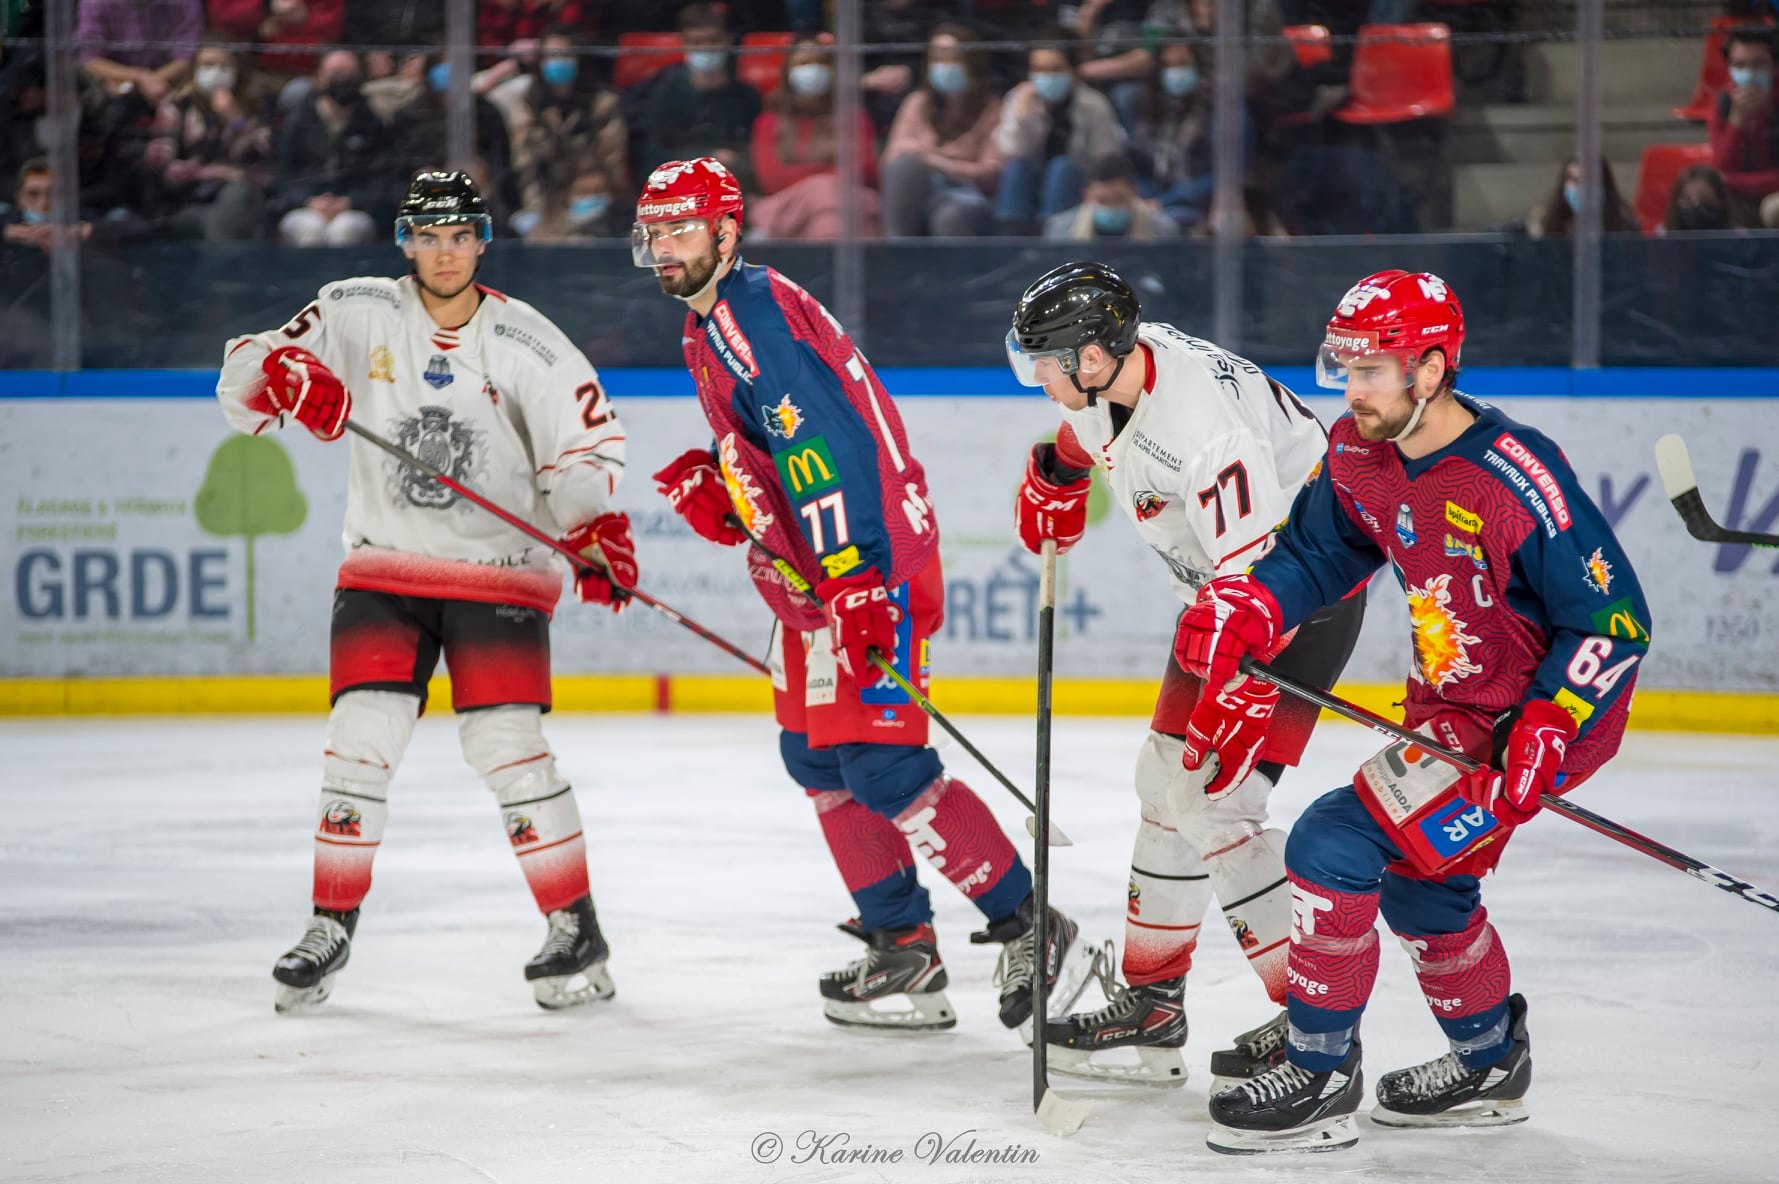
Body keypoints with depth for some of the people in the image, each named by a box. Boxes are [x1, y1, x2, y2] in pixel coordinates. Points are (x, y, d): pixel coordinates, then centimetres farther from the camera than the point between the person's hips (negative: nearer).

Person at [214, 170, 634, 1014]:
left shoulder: (527, 342, -4)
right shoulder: (358, 314, -1)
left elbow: (585, 445, 0)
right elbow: (243, 386, -3)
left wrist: (600, 532, -18)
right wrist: (286, 376, -26)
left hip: (499, 574, -2)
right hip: (382, 566, 2)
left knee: (505, 744, -11)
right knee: (361, 736, -8)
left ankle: (576, 929, 0)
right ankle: (331, 928, 6)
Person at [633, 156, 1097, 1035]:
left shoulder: (754, 313, -15)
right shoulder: (707, 324, 18)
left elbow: (820, 443, -25)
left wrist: (853, 580, -31)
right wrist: (712, 486, 8)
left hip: (870, 565, -11)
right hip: (814, 571, 11)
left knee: (878, 762, -15)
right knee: (814, 758, 12)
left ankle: (1032, 932, -10)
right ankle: (904, 952, 17)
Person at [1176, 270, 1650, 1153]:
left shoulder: (1515, 481, -28)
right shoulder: (1360, 454, -5)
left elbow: (1615, 622, -23)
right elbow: (1317, 552, 9)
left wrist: (1540, 738, -29)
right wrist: (1245, 607, -11)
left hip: (1555, 713, -9)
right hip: (1451, 702, 9)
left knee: (1335, 844, -15)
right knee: (1417, 877, 24)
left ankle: (1319, 1081, -4)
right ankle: (1491, 1069, 47)